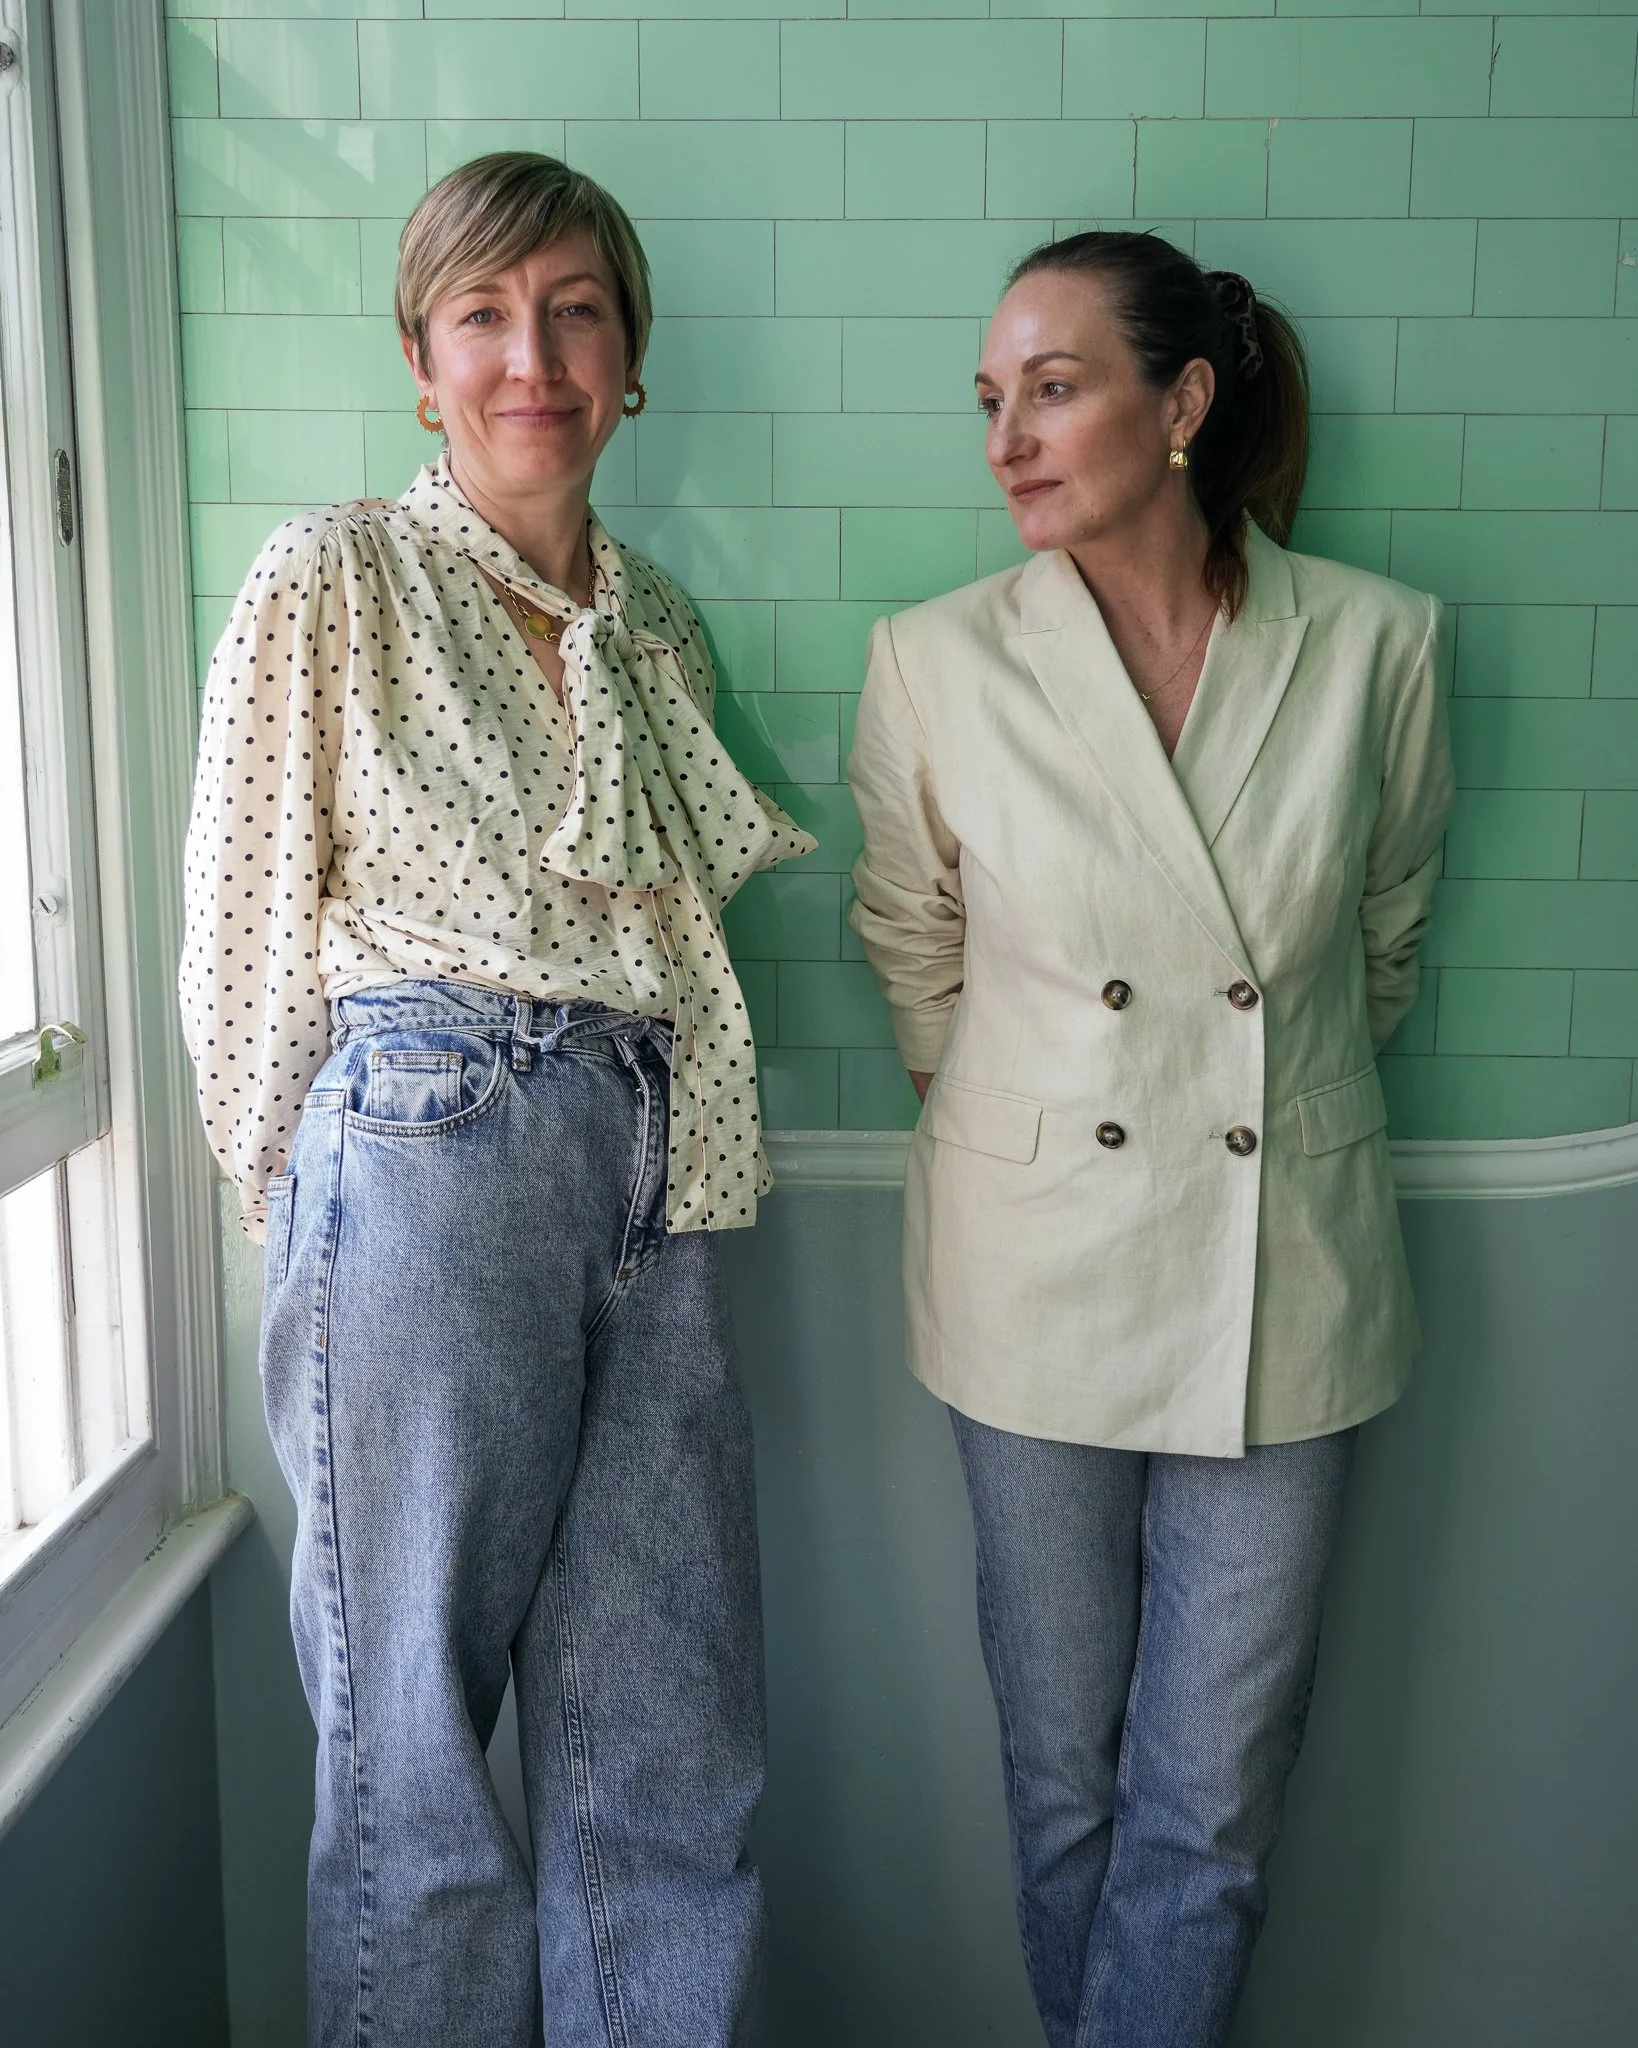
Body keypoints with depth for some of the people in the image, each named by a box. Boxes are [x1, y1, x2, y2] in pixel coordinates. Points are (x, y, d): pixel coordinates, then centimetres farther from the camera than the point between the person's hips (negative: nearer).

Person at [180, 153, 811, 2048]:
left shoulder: (659, 629, 16)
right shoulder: (330, 580, 0)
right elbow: (247, 930, 1)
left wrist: (664, 1149, 14)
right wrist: (307, 1208, 4)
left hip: (652, 1180, 5)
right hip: (427, 1162, -5)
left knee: (672, 1734, 11)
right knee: (420, 1744, 7)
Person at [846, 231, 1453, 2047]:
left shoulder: (1374, 643, -5)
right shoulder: (938, 662, -6)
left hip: (1284, 1282, 1)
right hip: (1036, 1271, 0)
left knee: (1212, 1807, 10)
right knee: (1064, 1773, 15)